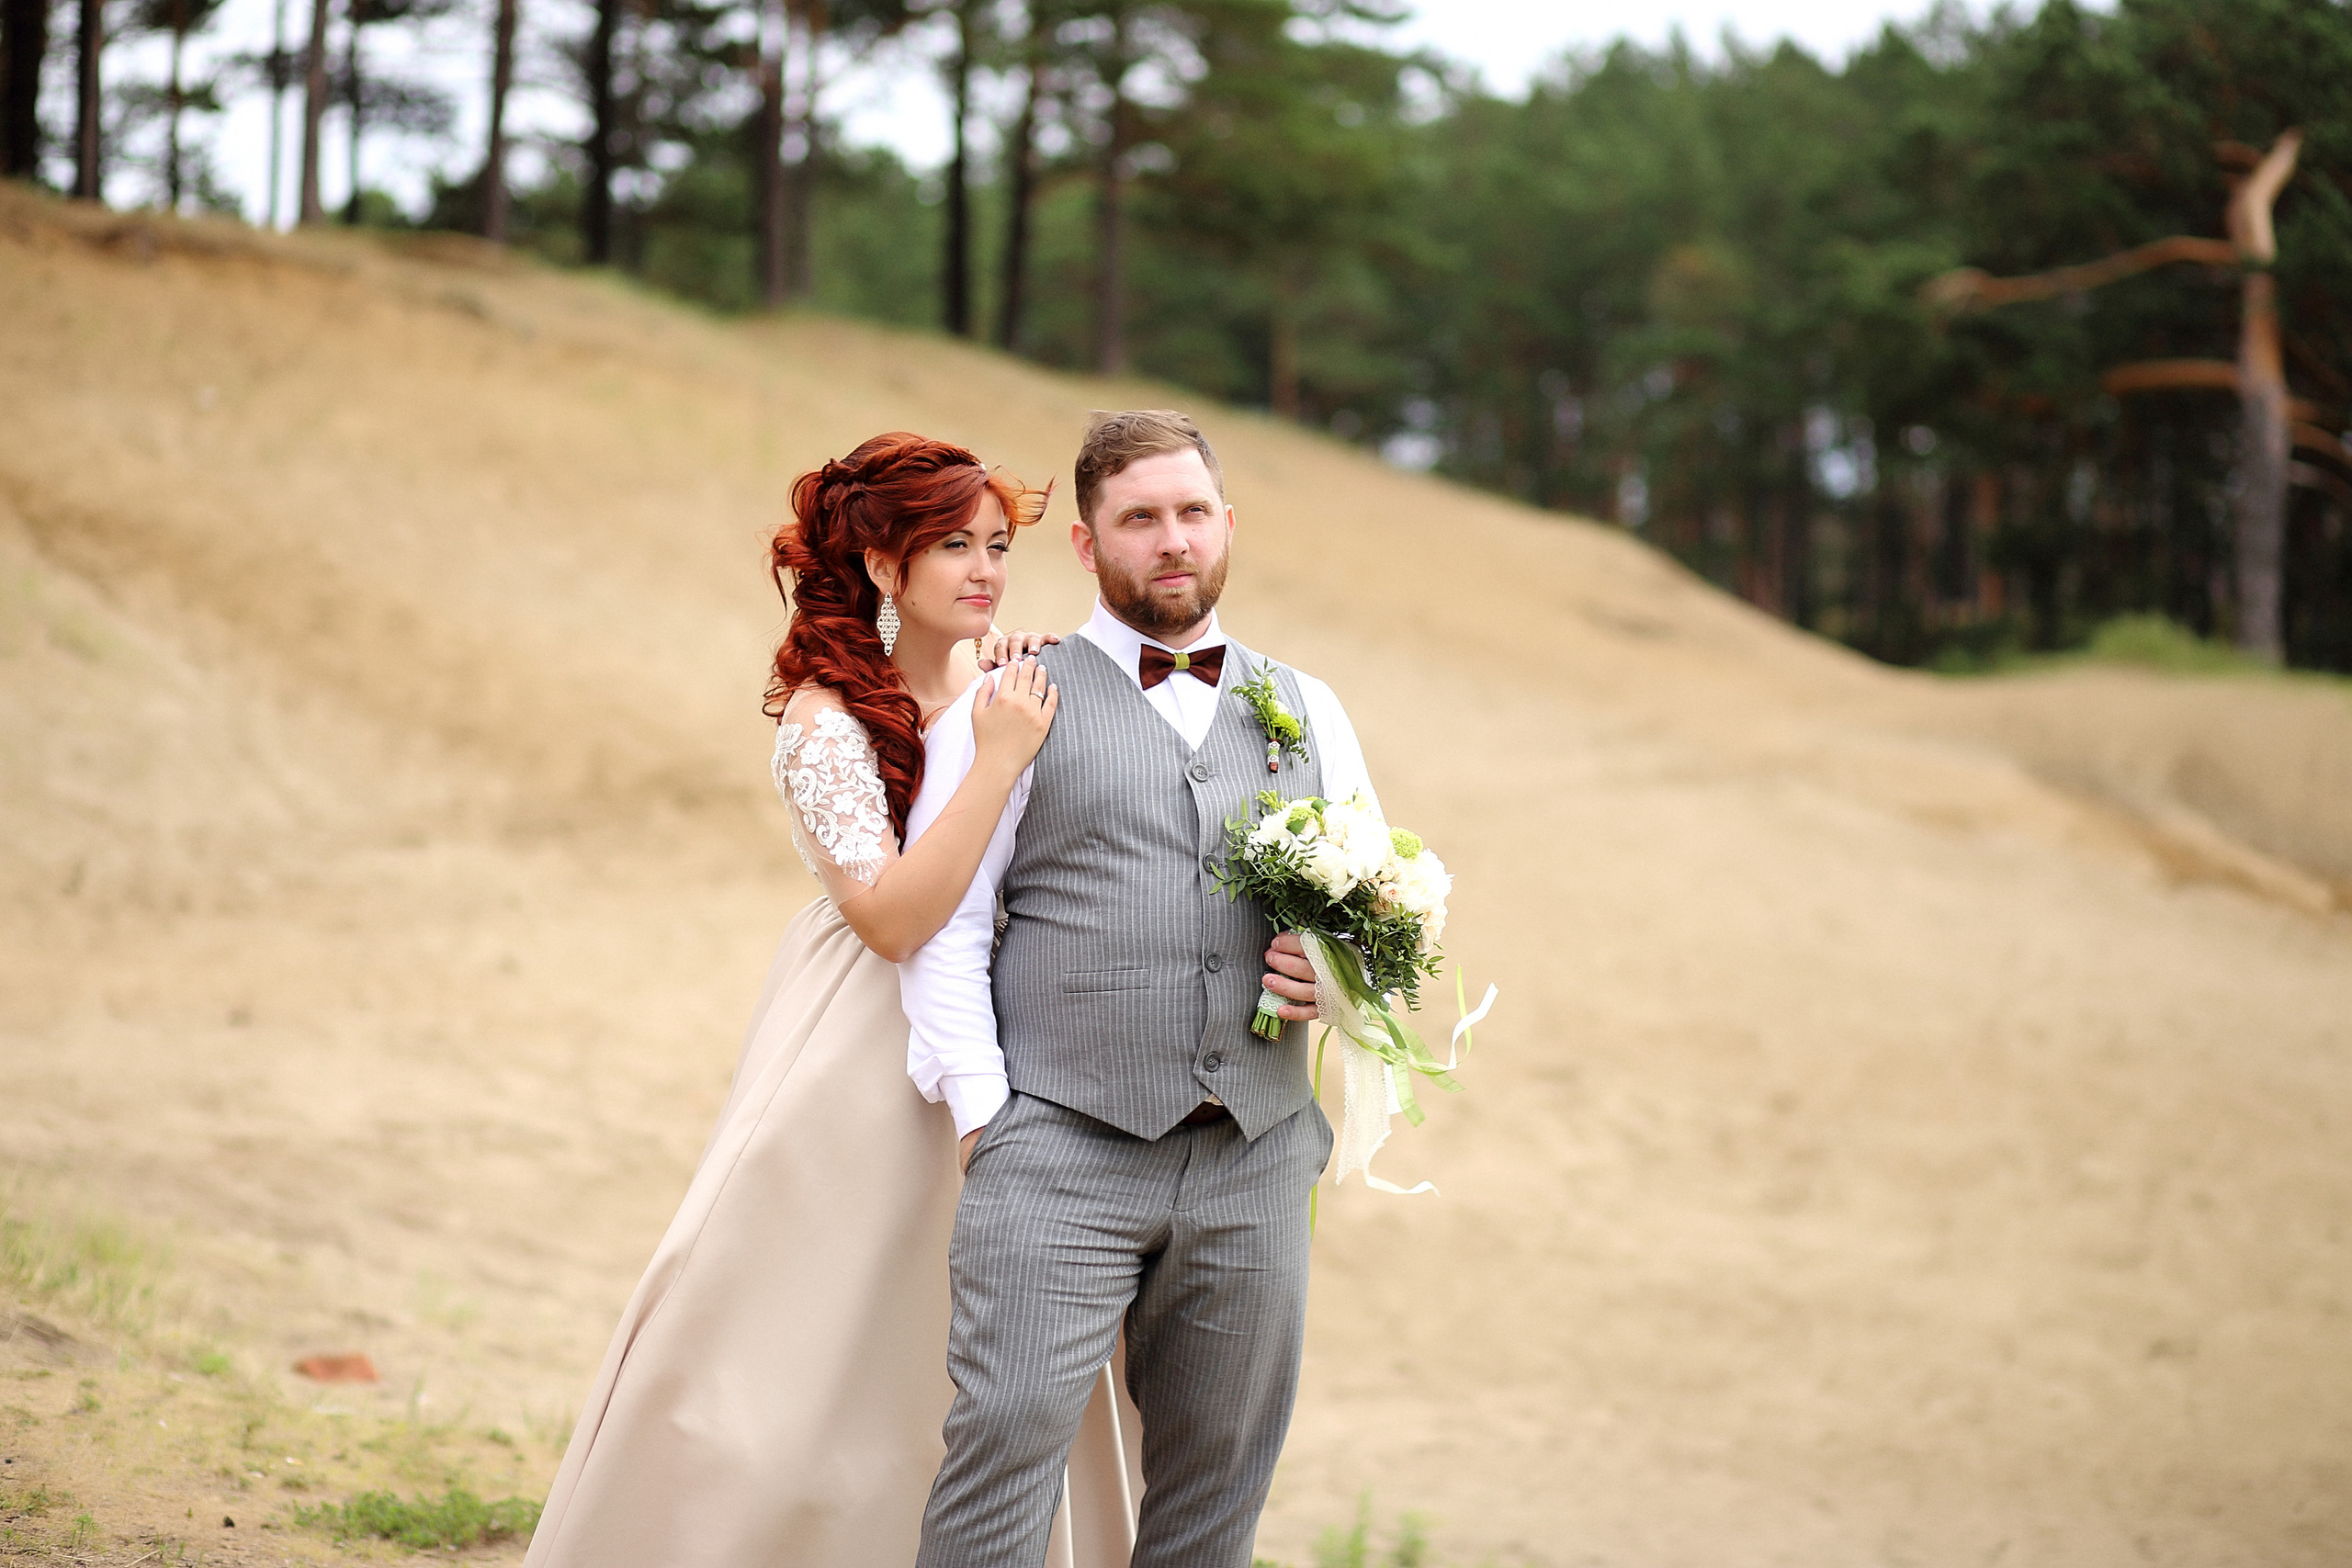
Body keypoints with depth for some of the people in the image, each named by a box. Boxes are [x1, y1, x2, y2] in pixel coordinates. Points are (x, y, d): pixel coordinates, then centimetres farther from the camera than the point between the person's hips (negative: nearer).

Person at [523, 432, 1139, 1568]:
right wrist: (997, 763, -25)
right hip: (864, 1070, -6)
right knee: (801, 1372, 0)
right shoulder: (829, 718, -13)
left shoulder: (999, 699, 5)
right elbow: (891, 917, -22)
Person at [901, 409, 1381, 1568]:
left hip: (1254, 1164, 4)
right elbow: (940, 919, 1)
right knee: (1005, 1451, -12)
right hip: (1059, 1155, -4)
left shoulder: (1308, 712, 18)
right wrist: (977, 1108, -10)